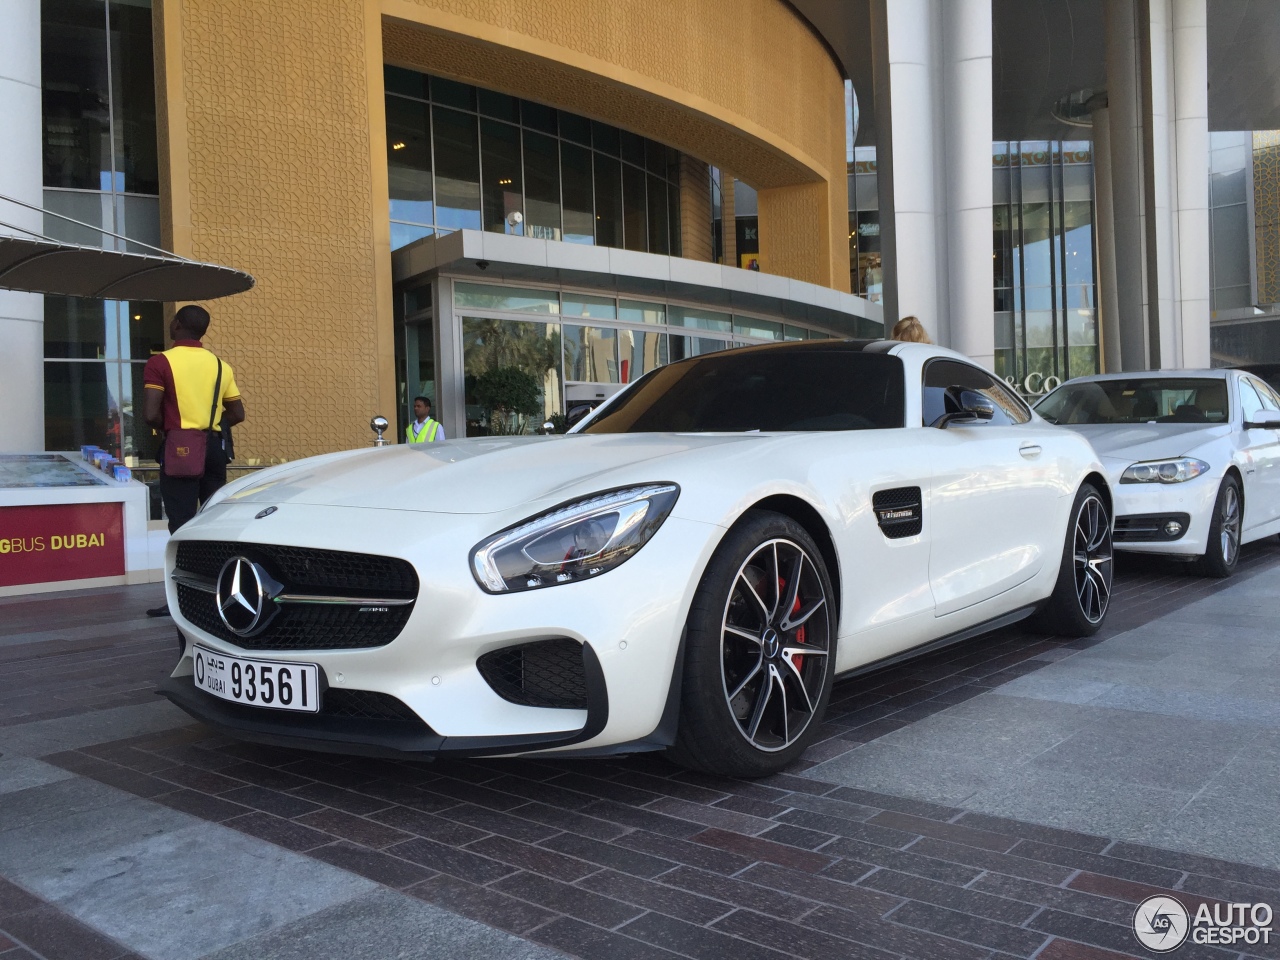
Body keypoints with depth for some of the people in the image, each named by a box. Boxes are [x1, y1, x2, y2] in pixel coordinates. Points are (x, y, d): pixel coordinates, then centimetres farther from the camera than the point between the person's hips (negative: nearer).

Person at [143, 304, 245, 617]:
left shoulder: (160, 362, -7)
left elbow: (151, 415, -14)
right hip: (214, 447, 5)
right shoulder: (219, 364, 9)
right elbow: (237, 414, 10)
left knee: (182, 524, -4)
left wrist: (165, 427, 5)